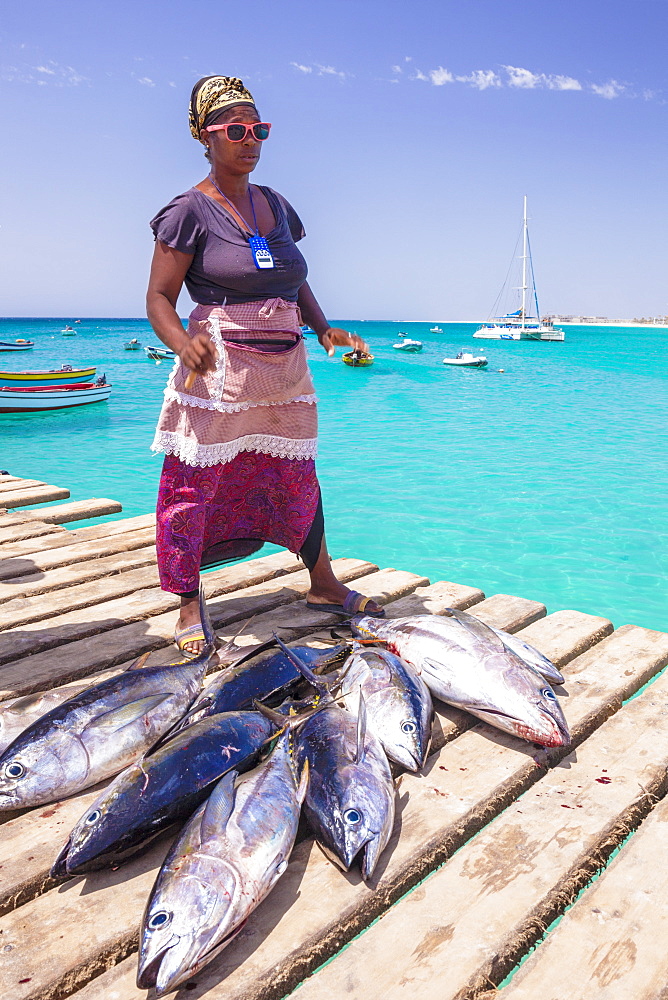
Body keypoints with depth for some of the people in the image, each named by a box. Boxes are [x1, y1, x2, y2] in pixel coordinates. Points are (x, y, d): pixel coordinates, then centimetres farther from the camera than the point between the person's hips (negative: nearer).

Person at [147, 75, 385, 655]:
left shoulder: (275, 204, 15)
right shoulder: (191, 210, -3)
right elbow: (159, 298, -6)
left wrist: (325, 330, 6)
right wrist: (183, 342, -26)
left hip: (285, 373, 6)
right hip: (219, 373, -5)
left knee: (297, 478, 14)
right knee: (195, 483, -3)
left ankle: (324, 585, 29)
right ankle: (189, 607, 13)